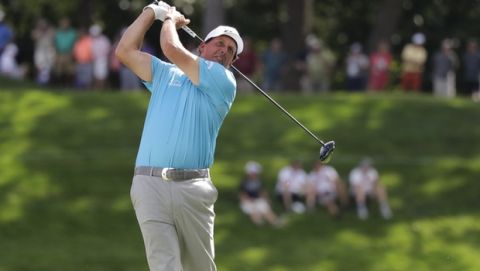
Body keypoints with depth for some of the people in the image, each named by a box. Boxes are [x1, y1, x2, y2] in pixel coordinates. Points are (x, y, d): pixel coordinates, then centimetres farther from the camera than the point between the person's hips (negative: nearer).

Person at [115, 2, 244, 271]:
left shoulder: (224, 81, 8)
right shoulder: (165, 74, 23)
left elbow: (172, 50, -1)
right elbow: (126, 51, 17)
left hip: (192, 188, -1)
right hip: (150, 185, 1)